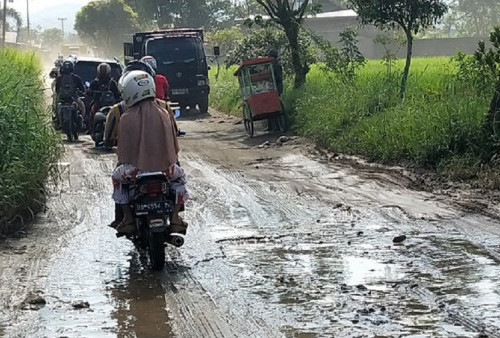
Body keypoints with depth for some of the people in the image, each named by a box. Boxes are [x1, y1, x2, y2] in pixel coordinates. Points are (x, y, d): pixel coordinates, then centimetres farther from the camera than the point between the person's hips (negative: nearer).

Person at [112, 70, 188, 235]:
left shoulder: (126, 118, -8)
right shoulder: (163, 114, 1)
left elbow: (123, 150, -2)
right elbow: (174, 145, 8)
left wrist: (121, 163, 19)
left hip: (136, 170, -2)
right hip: (165, 167, 2)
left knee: (117, 177, 30)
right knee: (179, 176, 33)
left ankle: (128, 218, 23)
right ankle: (175, 217, 23)